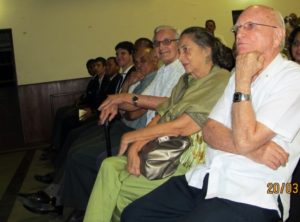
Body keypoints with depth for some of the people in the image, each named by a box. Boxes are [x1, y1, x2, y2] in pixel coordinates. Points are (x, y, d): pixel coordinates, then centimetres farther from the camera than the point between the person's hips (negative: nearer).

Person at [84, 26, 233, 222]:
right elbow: (159, 117, 9)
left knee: (118, 185, -16)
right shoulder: (186, 80, 17)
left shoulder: (222, 81, -11)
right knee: (109, 166, -13)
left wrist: (131, 137, -9)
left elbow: (181, 127, -18)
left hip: (187, 160, -7)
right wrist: (136, 146, -10)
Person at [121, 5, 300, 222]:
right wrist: (251, 149, -12)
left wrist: (242, 80, -12)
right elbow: (209, 131, 5)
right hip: (206, 178, 7)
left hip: (249, 196, -6)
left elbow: (245, 140, -18)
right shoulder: (241, 75, 15)